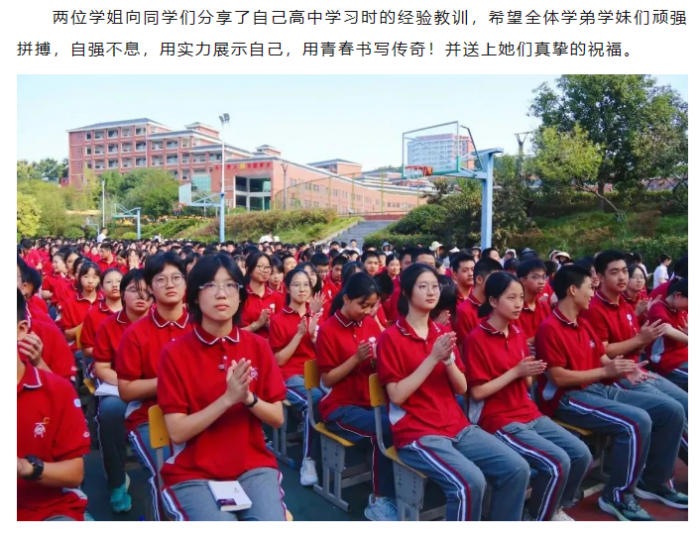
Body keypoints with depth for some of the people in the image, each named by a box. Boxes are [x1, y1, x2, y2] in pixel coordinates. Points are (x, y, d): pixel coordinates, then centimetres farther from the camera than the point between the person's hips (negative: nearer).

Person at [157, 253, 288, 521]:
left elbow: (277, 418, 2)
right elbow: (177, 432, -10)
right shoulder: (175, 353, -6)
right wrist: (228, 399, -22)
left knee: (272, 520, -25)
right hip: (193, 473, -1)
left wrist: (248, 398, -17)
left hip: (253, 466, 2)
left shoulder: (258, 347, 1)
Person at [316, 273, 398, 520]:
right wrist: (356, 358, -21)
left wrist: (378, 359, -13)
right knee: (384, 430, -28)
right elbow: (327, 379, -10)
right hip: (340, 407, -5)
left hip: (370, 400, 5)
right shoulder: (328, 330, -10)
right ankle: (380, 500, -11)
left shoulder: (371, 324, 5)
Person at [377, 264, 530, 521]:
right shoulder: (390, 337, -7)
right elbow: (397, 395, -14)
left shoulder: (443, 333, 11)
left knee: (517, 468, -8)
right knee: (470, 482, -27)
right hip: (416, 432, -6)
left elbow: (462, 388, 7)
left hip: (458, 426, 6)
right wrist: (432, 358, -18)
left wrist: (448, 359, -12)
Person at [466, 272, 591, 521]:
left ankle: (556, 508, 21)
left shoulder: (518, 333, 9)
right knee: (557, 462, -20)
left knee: (581, 454, -2)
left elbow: (525, 384, 14)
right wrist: (515, 371, -17)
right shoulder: (476, 339, -14)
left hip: (530, 413, 8)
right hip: (499, 420, -7)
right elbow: (477, 392, -16)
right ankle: (536, 518, 6)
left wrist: (531, 373, -10)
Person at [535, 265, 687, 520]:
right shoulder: (550, 328, -14)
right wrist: (605, 371, -17)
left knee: (670, 411, 4)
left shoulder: (584, 324, 15)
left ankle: (654, 481, 19)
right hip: (568, 398, -9)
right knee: (637, 421, -28)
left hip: (599, 389, 10)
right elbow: (558, 377, -19)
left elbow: (602, 359, 17)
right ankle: (617, 496, -10)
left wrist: (623, 369, -6)